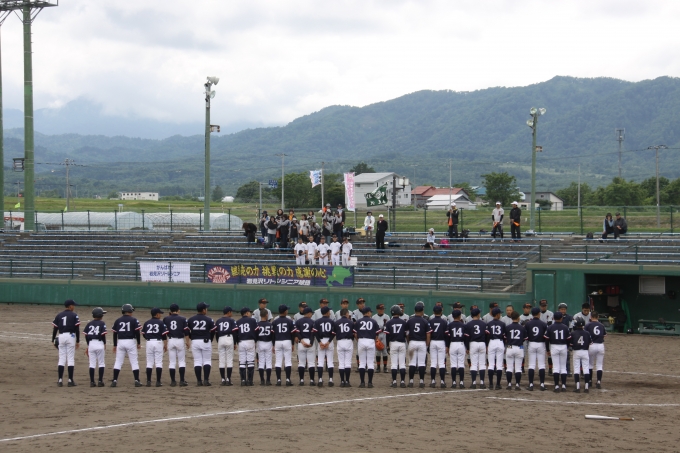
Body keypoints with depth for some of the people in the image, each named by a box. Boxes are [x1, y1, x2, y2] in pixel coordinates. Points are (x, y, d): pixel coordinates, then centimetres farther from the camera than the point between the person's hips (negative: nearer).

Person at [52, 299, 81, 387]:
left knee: (62, 359, 7)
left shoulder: (58, 316, 9)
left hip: (61, 337, 3)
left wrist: (53, 340, 11)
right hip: (71, 336, -3)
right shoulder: (74, 315, -2)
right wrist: (78, 341, -1)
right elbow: (77, 329, -6)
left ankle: (60, 380, 3)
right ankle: (70, 380, -1)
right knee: (71, 359, 1)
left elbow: (55, 329, 5)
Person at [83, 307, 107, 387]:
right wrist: (105, 344, 4)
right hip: (99, 344, -3)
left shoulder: (89, 324, 6)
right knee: (101, 363, 7)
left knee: (92, 364, 6)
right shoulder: (102, 323, -5)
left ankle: (92, 382, 5)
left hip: (91, 344, 3)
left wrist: (88, 344, 14)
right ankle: (100, 381, 4)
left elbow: (85, 334, 4)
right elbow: (103, 335, -10)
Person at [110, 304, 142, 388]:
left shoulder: (118, 321, 7)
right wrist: (139, 343, 4)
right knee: (134, 362, 3)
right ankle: (137, 381, 0)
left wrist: (115, 345, 14)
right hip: (131, 342, -3)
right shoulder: (133, 320, -3)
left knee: (118, 362, 6)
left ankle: (114, 380, -1)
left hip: (120, 342, 3)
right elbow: (137, 332, -7)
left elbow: (115, 333, 7)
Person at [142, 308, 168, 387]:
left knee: (149, 363, 7)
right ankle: (158, 382, -3)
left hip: (149, 342, 3)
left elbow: (144, 334, 7)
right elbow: (164, 335, -7)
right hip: (158, 342, -3)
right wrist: (165, 345, 0)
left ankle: (148, 381, 2)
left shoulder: (146, 323, 6)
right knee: (159, 362, 1)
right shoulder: (161, 323, -4)